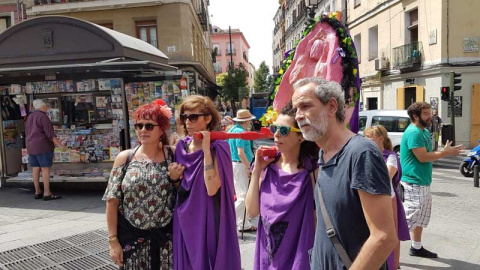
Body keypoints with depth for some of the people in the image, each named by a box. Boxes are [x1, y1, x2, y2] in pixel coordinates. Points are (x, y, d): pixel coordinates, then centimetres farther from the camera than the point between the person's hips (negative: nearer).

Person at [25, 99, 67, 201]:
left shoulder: (29, 117, 14)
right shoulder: (43, 116, -12)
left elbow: (27, 133, 21)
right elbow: (50, 133, -18)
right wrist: (60, 145, -17)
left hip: (31, 146, 8)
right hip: (42, 146, -8)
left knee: (35, 169, 10)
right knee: (45, 169, -7)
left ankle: (37, 192, 16)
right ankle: (47, 193, -8)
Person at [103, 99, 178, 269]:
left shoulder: (173, 155, -3)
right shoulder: (124, 158, -3)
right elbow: (112, 201, -1)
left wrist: (177, 179, -12)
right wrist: (113, 240, -3)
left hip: (166, 236, 0)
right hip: (132, 237, 0)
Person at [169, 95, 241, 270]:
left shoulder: (218, 148, -12)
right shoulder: (182, 147, 4)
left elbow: (212, 189, -26)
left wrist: (206, 150, -24)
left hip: (208, 221, -5)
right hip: (184, 220, 6)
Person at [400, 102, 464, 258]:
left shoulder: (424, 131, 13)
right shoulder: (413, 132, -19)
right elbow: (422, 157, -22)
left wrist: (446, 152, 5)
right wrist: (445, 153, -14)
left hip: (423, 182, 11)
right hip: (414, 184, -11)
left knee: (421, 218, 19)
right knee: (409, 220, -8)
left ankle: (417, 248, 32)